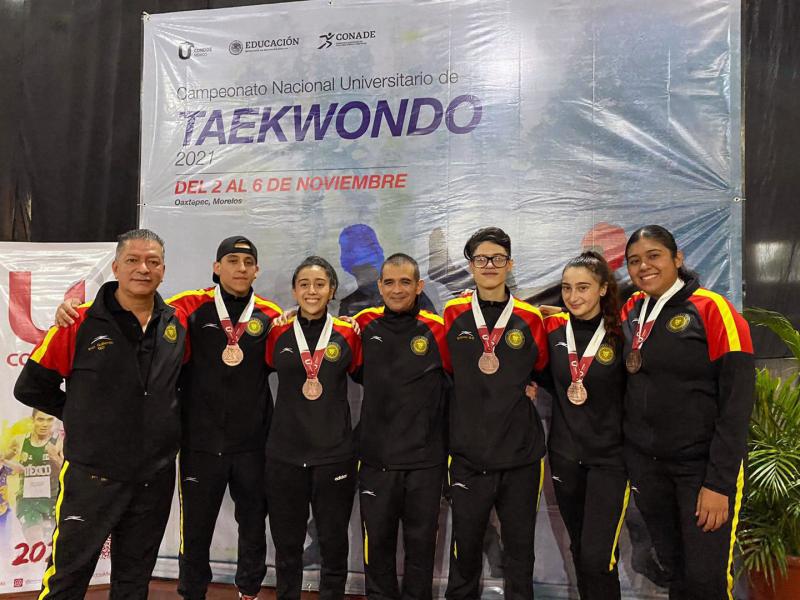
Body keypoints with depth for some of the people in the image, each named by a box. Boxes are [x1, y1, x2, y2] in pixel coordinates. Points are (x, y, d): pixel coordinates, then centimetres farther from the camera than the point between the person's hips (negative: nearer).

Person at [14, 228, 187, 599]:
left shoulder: (177, 323, 1)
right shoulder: (79, 324, -9)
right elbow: (30, 388, -1)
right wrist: (82, 418, 2)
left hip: (155, 479, 4)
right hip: (92, 476, -3)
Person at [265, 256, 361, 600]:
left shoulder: (347, 334, -3)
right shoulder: (277, 333, 0)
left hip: (335, 454, -1)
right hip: (284, 454, 1)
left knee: (334, 543, 11)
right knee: (287, 544, 15)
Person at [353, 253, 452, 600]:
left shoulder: (437, 330, -7)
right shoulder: (364, 326, 0)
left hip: (426, 460, -1)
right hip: (376, 457, 2)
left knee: (421, 543, 13)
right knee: (377, 541, 14)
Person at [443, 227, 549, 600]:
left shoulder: (530, 318, 0)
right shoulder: (453, 314, 0)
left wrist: (526, 387, 0)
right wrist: (474, 390, 6)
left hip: (521, 455, 1)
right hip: (468, 454, 0)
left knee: (520, 547, 12)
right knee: (465, 544, 11)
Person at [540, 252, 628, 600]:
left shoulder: (621, 334, -10)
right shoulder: (553, 331, 1)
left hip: (610, 457, -4)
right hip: (564, 456, 4)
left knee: (597, 557, -9)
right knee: (580, 551, 16)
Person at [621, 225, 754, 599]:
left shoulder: (712, 310, -12)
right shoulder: (630, 311, 4)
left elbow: (737, 401, -14)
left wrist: (720, 481, -17)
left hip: (701, 463, -4)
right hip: (643, 460, 5)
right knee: (673, 566, 17)